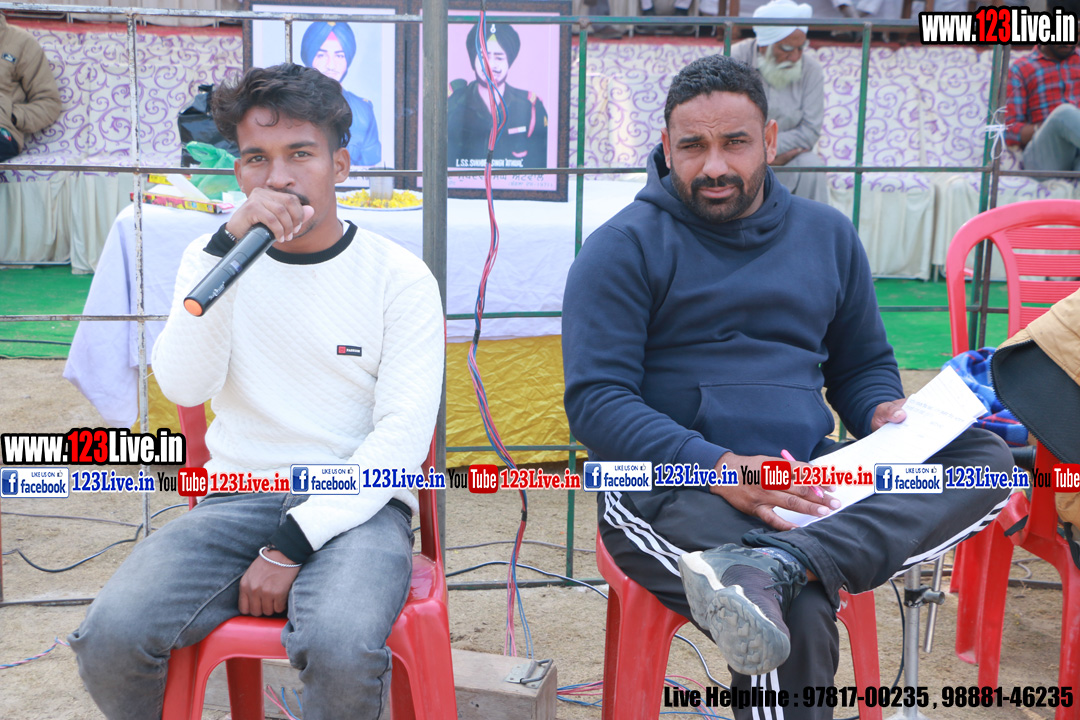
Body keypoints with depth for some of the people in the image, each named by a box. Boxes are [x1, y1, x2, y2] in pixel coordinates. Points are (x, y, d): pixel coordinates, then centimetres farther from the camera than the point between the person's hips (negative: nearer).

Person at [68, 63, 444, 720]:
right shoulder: (212, 259, 8)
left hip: (355, 506, -2)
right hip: (236, 500, 3)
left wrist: (294, 543, -16)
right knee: (111, 635, -22)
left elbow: (403, 432, -8)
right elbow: (184, 387, -8)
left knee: (342, 648, -33)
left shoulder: (400, 277, -1)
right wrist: (229, 246, -19)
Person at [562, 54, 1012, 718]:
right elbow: (595, 402, -8)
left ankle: (771, 566, -38)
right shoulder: (625, 247, 1)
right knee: (800, 621, -37)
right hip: (667, 488, -6)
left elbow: (863, 364, 26)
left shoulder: (828, 235, 16)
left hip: (805, 483, 6)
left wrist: (885, 414, 0)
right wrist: (719, 468, -23)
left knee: (989, 459, -21)